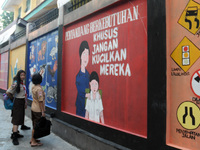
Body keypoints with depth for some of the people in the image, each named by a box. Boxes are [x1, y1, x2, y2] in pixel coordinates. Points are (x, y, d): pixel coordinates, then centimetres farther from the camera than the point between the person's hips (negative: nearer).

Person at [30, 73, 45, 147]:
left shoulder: (33, 87, 4)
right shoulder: (39, 89, -22)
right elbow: (40, 101, -23)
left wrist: (39, 74, 37)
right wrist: (43, 112, -19)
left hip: (33, 108, 9)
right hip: (38, 110, -9)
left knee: (34, 125, 19)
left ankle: (32, 139, 29)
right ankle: (33, 142, 10)